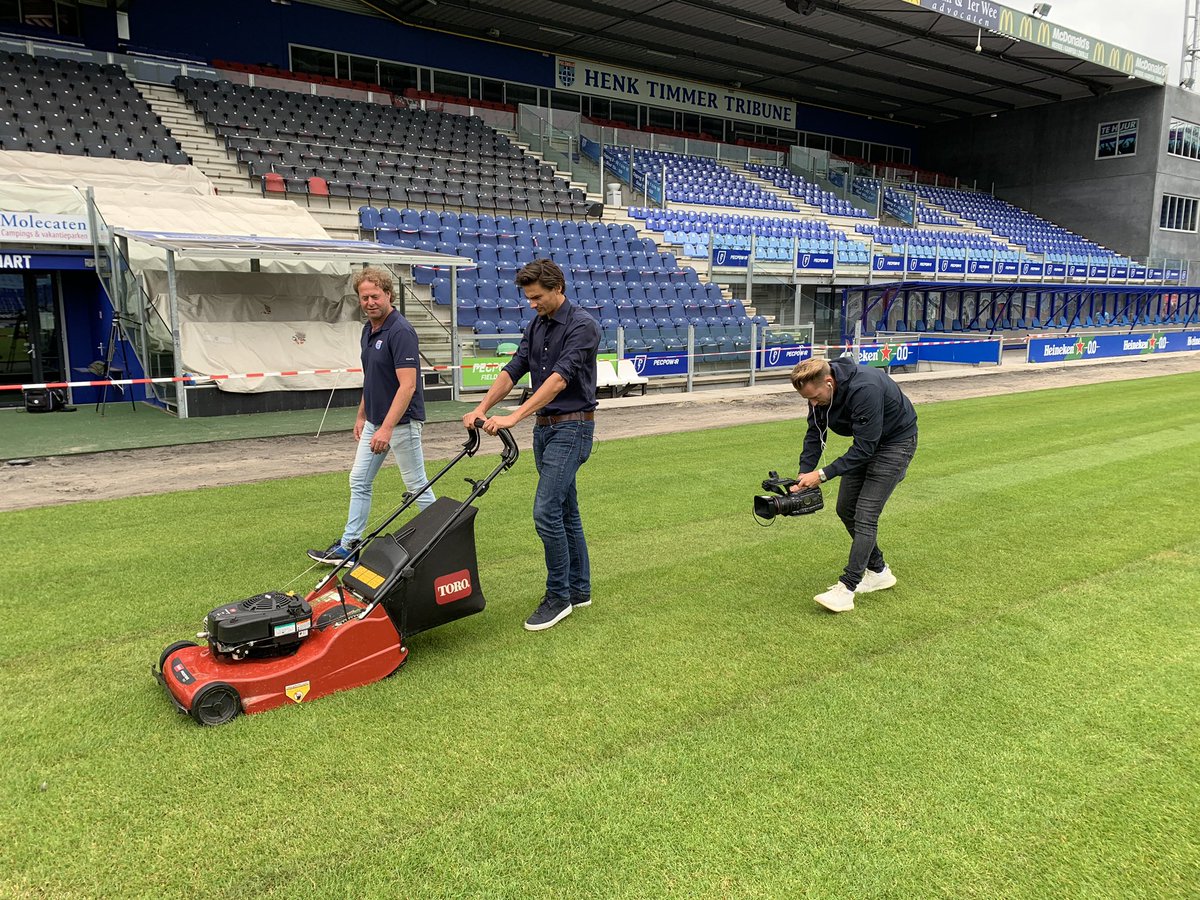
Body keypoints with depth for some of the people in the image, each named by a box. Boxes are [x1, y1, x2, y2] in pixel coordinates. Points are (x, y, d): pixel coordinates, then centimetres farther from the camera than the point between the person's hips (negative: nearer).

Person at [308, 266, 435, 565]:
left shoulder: (401, 332, -20)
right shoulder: (368, 330, 9)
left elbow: (407, 385, -26)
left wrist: (387, 428, -30)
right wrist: (361, 416, 19)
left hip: (401, 422, -9)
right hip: (375, 421, 9)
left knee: (417, 485, 2)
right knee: (359, 481, 12)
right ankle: (348, 545, 21)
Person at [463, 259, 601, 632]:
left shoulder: (582, 325, -15)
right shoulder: (535, 326, 12)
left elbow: (560, 377, -25)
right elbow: (513, 369, 7)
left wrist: (514, 416, -32)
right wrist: (482, 409, -8)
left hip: (572, 427, -8)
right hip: (545, 427, 9)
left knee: (546, 511, -13)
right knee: (565, 510, 12)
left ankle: (558, 596, -1)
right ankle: (579, 589, 22)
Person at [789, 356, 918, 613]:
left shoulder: (865, 389, -38)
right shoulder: (818, 389, -15)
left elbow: (865, 447, -34)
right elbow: (815, 433, -6)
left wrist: (823, 474, -33)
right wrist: (804, 474, -18)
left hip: (896, 440, -8)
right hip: (866, 442, 8)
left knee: (865, 513, -14)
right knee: (845, 509, 8)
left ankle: (846, 589, -10)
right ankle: (878, 572, 23)